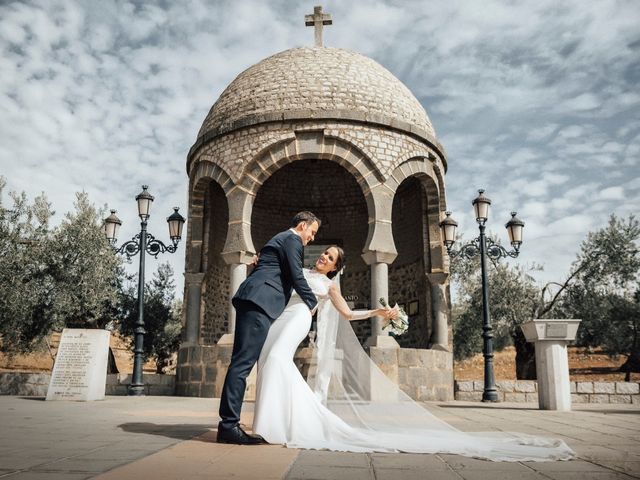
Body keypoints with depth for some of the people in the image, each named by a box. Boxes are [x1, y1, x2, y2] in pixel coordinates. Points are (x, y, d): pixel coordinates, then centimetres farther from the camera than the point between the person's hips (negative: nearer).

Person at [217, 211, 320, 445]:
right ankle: (229, 424, -16)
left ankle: (229, 424, 9)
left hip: (253, 301, 10)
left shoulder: (279, 239, 32)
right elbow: (296, 276, -5)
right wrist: (312, 302, 8)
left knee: (242, 361, 7)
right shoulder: (292, 239, 2)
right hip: (260, 302, -10)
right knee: (243, 361, -14)